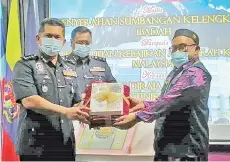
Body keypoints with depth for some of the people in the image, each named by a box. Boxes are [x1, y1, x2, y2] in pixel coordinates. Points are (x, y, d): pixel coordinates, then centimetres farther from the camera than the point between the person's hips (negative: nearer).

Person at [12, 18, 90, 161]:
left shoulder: (70, 69, 15)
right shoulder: (25, 65, -3)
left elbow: (77, 103, 15)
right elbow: (29, 100, -17)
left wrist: (89, 114, -8)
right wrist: (65, 112, -25)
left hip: (66, 145, 5)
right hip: (36, 146, -5)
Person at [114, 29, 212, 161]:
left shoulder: (197, 73, -16)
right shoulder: (177, 72, 16)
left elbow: (170, 101, -27)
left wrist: (138, 116, -32)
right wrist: (144, 105, 2)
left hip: (185, 150, -9)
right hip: (166, 147, 9)